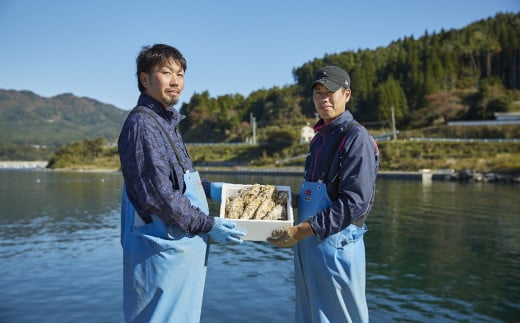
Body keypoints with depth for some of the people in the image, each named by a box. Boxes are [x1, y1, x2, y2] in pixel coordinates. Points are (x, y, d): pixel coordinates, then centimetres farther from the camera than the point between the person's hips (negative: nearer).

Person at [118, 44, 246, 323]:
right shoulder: (141, 123, -17)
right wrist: (207, 226, -16)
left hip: (182, 246, 10)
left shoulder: (165, 122, 13)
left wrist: (208, 188, 13)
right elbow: (157, 193, -23)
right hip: (164, 248, -10)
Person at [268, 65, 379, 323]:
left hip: (335, 244, -8)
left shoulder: (356, 138, -12)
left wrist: (301, 230, -24)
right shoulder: (319, 137, 14)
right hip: (307, 244, 8)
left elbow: (355, 202, -21)